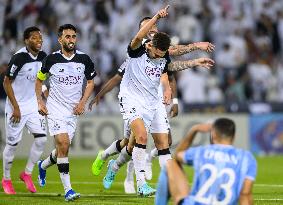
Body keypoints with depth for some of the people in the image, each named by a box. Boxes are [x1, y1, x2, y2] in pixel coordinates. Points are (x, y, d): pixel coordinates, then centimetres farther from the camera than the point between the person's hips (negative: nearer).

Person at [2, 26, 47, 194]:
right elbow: (7, 82, -15)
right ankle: (6, 179, 22)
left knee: (41, 138, -7)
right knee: (13, 143, 3)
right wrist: (15, 108, -17)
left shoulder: (43, 57, -1)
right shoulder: (19, 57, -20)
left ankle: (27, 173, 10)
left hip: (33, 104, 5)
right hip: (16, 106, -5)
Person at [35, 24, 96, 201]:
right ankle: (68, 189, -16)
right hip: (55, 107, -3)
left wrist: (83, 102, -3)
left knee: (63, 148, 7)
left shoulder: (84, 59, 0)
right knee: (63, 144, -17)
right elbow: (39, 80, 9)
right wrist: (40, 102, -1)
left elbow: (90, 82, 11)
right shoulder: (52, 59, -5)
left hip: (74, 110, 3)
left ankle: (43, 165, 40)